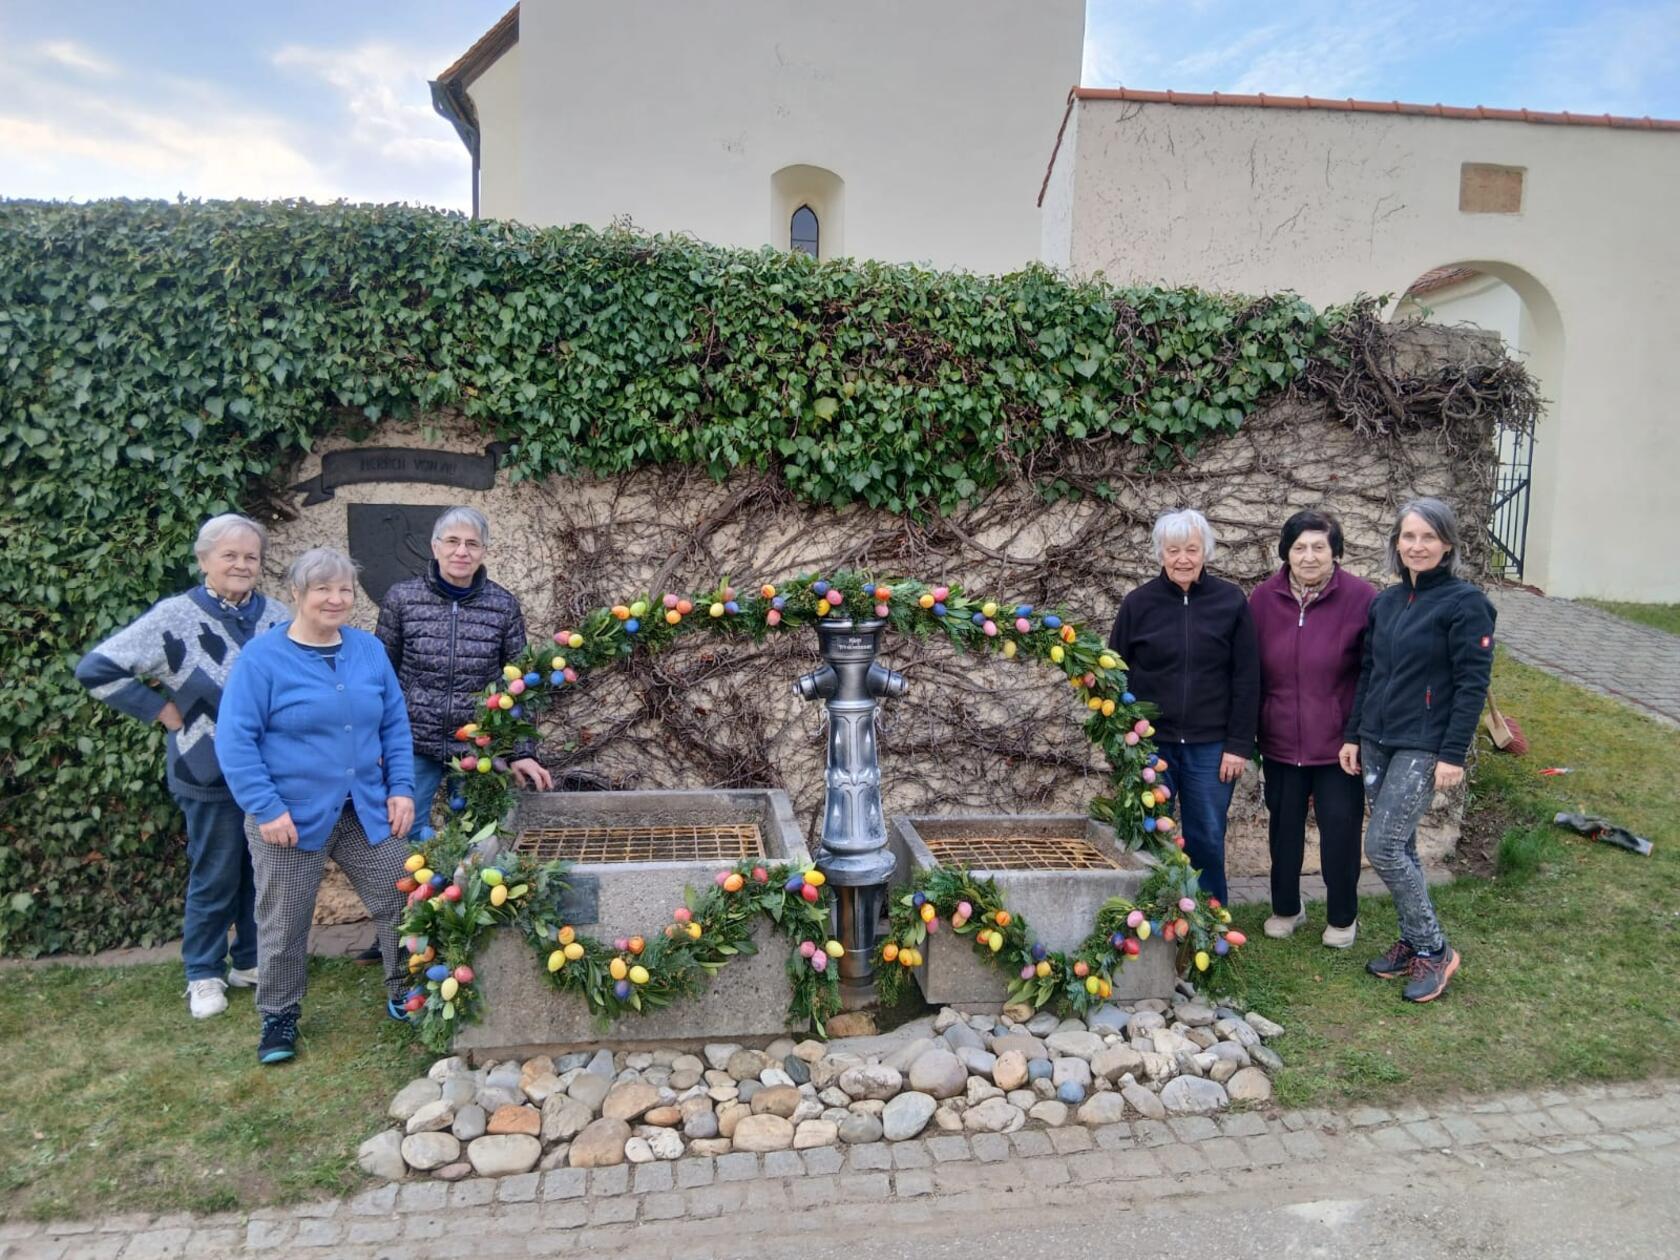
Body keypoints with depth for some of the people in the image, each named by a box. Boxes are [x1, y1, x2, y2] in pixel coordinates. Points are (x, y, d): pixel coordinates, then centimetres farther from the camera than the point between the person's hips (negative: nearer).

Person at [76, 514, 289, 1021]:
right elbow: (96, 669, -10)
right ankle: (204, 974, 27)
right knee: (215, 878, 8)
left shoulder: (277, 617, 2)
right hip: (213, 775, -4)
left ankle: (252, 960, 33)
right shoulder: (176, 617, -11)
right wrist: (161, 709, -11)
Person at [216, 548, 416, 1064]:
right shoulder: (262, 658, -11)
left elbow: (396, 725, 7)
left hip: (367, 812, 4)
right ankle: (279, 1016, 33)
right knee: (284, 925, 12)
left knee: (401, 904, 9)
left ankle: (405, 996, 30)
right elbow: (235, 741, -13)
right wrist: (267, 808, -18)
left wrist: (401, 788, -1)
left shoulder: (370, 650, 3)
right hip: (291, 817, -4)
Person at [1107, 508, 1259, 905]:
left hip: (1210, 747, 0)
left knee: (1207, 839, 9)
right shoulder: (1138, 603, -1)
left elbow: (1246, 680, 0)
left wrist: (1239, 745, -3)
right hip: (1150, 744, 0)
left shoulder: (1232, 601, 0)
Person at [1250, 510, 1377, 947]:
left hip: (1338, 743, -3)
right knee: (1283, 828, 16)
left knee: (1340, 829, 9)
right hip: (1280, 742, 3)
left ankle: (1342, 918, 30)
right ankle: (1285, 908, 36)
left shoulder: (1361, 598, -11)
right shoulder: (1263, 598, -2)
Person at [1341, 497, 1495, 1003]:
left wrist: (1453, 754, -16)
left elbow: (1473, 683, -12)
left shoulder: (1464, 603, -9)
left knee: (1382, 846, -8)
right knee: (1399, 847, 12)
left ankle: (1433, 949, 9)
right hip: (1376, 742, 6)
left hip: (1424, 747, -6)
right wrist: (1353, 735, 11)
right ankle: (1413, 943, 26)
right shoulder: (1385, 602, 9)